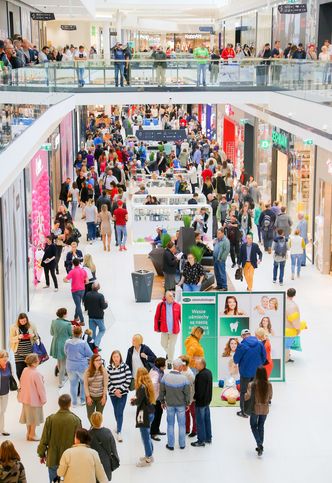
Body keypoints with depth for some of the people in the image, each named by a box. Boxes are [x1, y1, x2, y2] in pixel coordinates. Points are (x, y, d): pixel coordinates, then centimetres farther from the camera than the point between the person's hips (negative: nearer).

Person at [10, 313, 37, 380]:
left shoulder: (31, 326, 2)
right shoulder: (14, 327, -1)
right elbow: (11, 339, 1)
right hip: (19, 353, 0)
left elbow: (37, 336, 12)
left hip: (29, 352, 1)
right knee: (19, 371, -2)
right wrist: (18, 337, -17)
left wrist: (33, 335, -11)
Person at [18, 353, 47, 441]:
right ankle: (32, 435, 19)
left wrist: (21, 392, 21)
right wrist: (43, 399, -9)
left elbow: (21, 383, 7)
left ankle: (28, 433, 32)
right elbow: (40, 387, -21)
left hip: (26, 398, 7)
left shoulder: (25, 370, -5)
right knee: (35, 417, 10)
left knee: (28, 416, 20)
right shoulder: (36, 374, -28)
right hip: (34, 399, -7)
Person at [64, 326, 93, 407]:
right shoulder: (83, 343, -19)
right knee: (84, 382, 21)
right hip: (82, 366, -2)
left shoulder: (67, 342, -10)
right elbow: (90, 354, -11)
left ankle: (74, 402, 20)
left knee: (73, 384, 13)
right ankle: (83, 400, 28)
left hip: (70, 366, 2)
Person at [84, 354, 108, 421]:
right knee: (90, 415, 6)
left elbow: (105, 384, -6)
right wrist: (88, 397, -8)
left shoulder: (103, 371, -10)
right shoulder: (88, 371, -11)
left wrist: (104, 396, -7)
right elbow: (85, 385, -5)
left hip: (101, 396, 0)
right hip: (90, 396, 0)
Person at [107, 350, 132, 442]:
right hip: (113, 393, 2)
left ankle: (119, 432, -7)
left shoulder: (125, 366, -8)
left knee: (120, 412, -9)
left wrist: (120, 389, -12)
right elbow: (108, 381, -3)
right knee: (116, 411, 17)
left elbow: (128, 379, -8)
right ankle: (119, 426, 40)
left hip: (123, 393, -2)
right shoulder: (109, 368, -4)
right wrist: (114, 391, -12)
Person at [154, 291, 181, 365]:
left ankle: (170, 362, 19)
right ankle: (168, 353, 45)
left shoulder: (177, 305, -5)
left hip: (174, 330, -1)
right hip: (164, 329, 1)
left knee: (171, 346, 5)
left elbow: (181, 317, -1)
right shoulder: (161, 305, -5)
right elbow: (157, 317, -2)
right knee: (164, 344, 14)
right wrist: (156, 328, -2)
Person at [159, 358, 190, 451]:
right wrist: (187, 403, 5)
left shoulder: (165, 377, -14)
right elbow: (187, 393, -11)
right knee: (182, 425, 14)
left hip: (169, 404, 1)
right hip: (181, 405, -1)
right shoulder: (184, 378, -19)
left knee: (170, 424, 14)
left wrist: (162, 401, 11)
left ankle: (170, 445, 20)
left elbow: (162, 391, -5)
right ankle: (182, 444, 23)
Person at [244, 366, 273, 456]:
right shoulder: (269, 385, -10)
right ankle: (260, 446, 26)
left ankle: (259, 444, -2)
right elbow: (270, 397, 1)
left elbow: (247, 397, -16)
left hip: (255, 409, -3)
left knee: (253, 426, 17)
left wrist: (245, 394, 6)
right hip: (265, 409, 3)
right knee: (261, 426, 20)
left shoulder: (252, 384, -18)